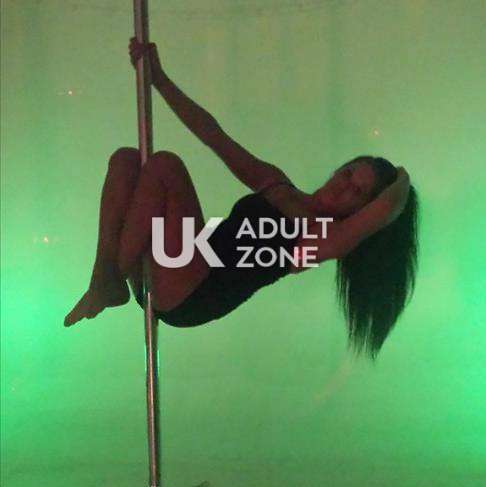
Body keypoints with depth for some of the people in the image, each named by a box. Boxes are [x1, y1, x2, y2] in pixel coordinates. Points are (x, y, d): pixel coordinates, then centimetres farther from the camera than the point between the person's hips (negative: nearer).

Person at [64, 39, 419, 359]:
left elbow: (388, 210, -24)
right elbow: (213, 135, 16)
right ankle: (106, 281, -17)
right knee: (126, 157, -3)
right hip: (166, 288, 8)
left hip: (194, 299, -8)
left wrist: (402, 181, 1)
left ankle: (110, 284, -17)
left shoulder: (331, 238, -3)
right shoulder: (276, 183, 17)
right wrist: (158, 77, 12)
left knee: (164, 164, -20)